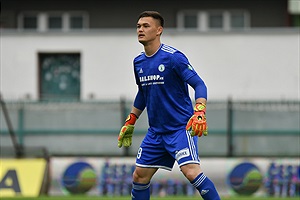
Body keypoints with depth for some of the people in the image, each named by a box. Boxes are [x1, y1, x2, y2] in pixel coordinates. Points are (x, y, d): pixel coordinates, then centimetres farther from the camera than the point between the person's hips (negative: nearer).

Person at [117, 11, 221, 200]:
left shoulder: (173, 57, -13)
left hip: (181, 127, -7)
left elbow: (199, 84, -17)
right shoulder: (139, 62, 9)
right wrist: (130, 123, 26)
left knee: (191, 171, -24)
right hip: (156, 131, 7)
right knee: (139, 176, 8)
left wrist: (199, 113, -31)